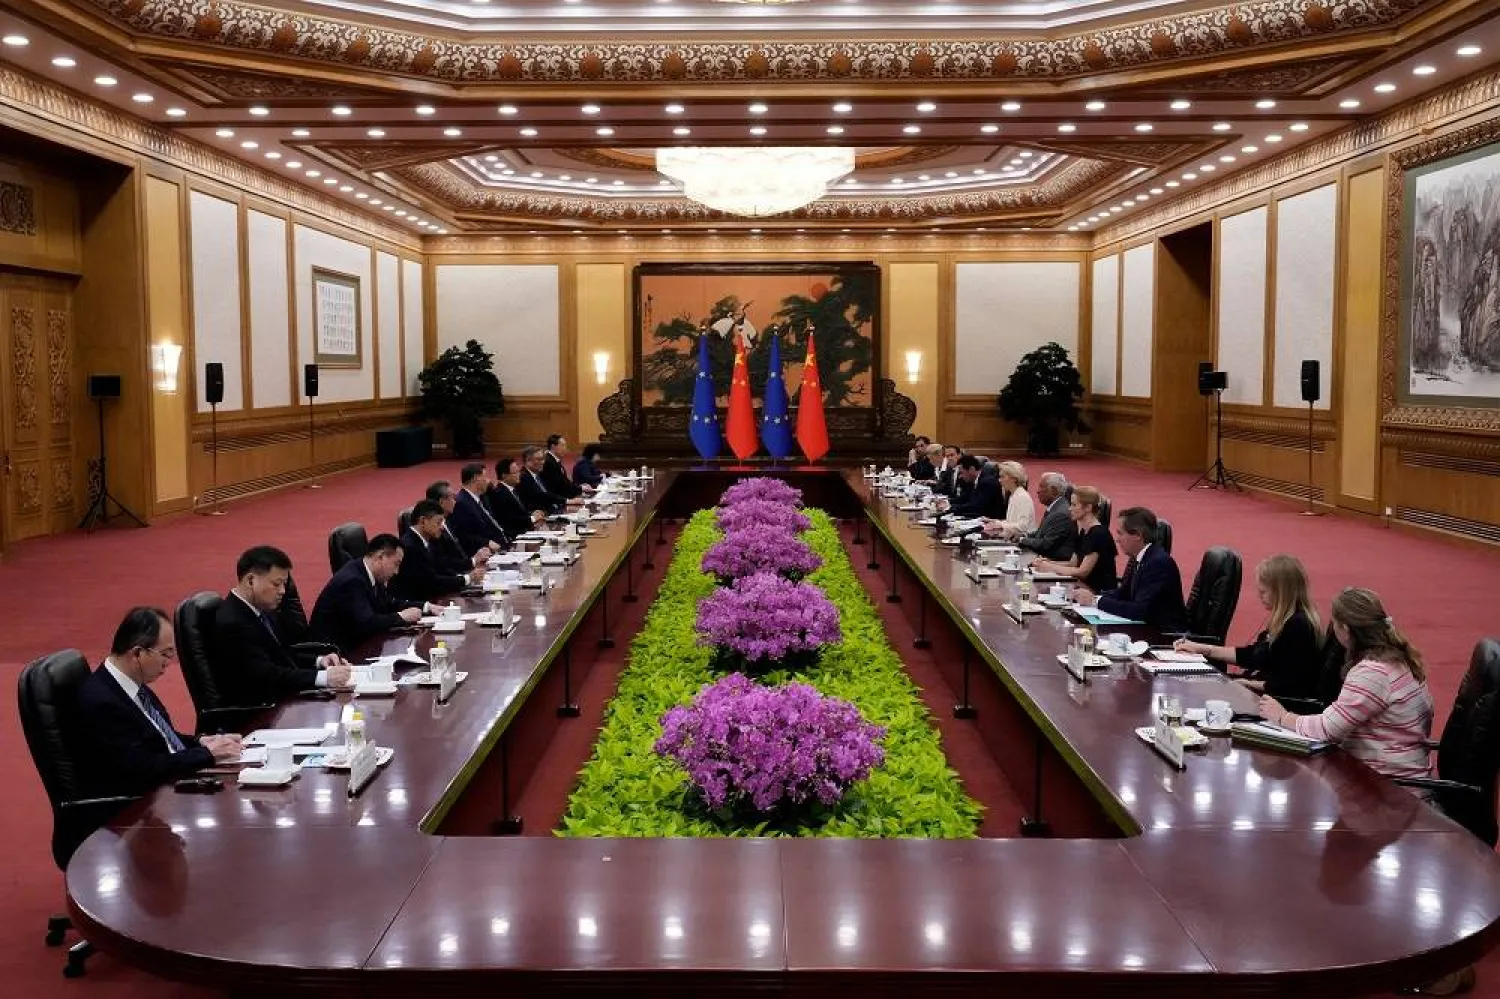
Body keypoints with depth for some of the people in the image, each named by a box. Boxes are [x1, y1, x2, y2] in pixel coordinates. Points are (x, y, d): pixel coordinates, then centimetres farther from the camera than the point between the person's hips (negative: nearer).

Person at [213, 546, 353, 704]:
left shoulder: (261, 611, 10)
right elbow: (266, 676, -25)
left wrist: (318, 661, 0)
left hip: (286, 698, 9)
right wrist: (323, 677, -32)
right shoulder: (231, 624, -17)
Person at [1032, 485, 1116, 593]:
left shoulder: (1099, 534, -15)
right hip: (1086, 588, 8)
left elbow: (1083, 571, -18)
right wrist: (1049, 563, -2)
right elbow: (1073, 563, 14)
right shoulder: (1083, 532, 11)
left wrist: (1051, 567, -15)